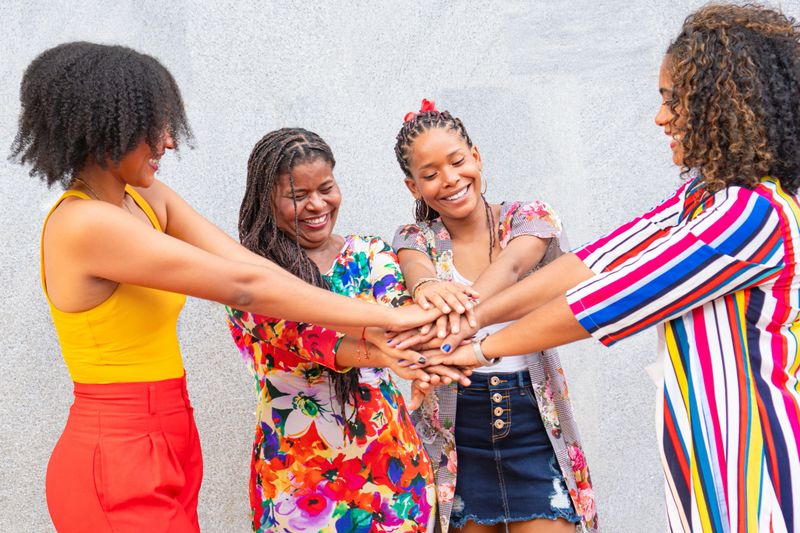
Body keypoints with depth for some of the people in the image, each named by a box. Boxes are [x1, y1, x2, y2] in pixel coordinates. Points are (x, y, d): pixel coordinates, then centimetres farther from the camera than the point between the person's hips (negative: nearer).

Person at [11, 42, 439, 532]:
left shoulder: (146, 198, 5)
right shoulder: (84, 225, -22)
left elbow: (248, 264, -6)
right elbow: (243, 285, -22)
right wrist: (388, 317, -17)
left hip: (167, 446, 8)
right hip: (118, 466, -8)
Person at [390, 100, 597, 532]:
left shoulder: (530, 220, -1)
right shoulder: (416, 239, 3)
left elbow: (511, 266, -23)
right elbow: (414, 266, -22)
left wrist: (464, 303, -46)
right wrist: (426, 286, -47)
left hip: (534, 421, -1)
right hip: (456, 429, 1)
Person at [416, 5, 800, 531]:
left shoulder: (756, 215, -21)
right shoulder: (703, 195, 10)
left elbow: (602, 305, -19)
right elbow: (595, 261, 2)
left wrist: (483, 347, -8)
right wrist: (471, 315, -6)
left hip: (747, 472, -8)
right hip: (705, 455, 8)